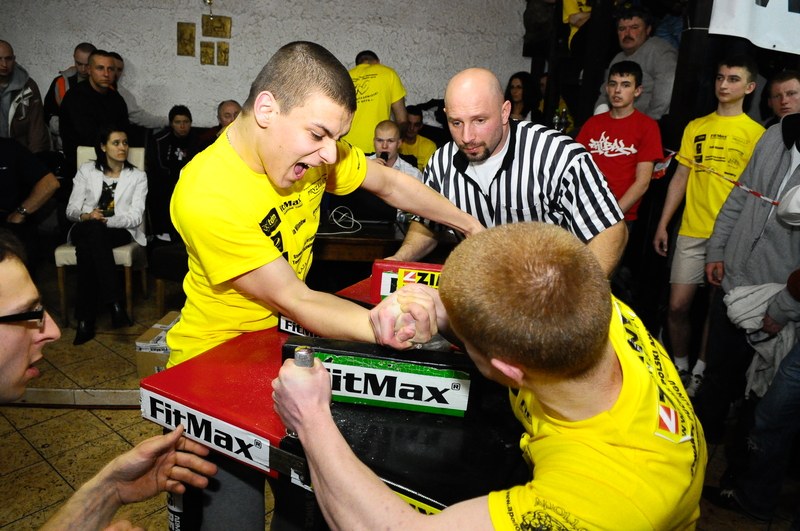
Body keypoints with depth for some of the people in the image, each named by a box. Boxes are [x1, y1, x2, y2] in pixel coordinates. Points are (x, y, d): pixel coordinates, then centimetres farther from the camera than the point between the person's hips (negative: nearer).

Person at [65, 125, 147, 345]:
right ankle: (113, 302, -40)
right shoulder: (86, 170, 14)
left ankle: (85, 319, -34)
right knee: (92, 229, -38)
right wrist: (86, 216, -15)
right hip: (86, 230, 1)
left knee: (87, 246, -35)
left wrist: (106, 220, -18)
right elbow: (72, 209, 8)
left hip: (120, 230, -1)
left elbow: (135, 216, -3)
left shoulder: (138, 176, 9)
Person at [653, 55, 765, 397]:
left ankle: (700, 372, 23)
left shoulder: (757, 134, 2)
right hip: (691, 231, 2)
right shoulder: (695, 128, 10)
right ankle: (680, 368, 21)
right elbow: (680, 178, 11)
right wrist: (662, 225, 6)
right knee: (677, 306, 2)